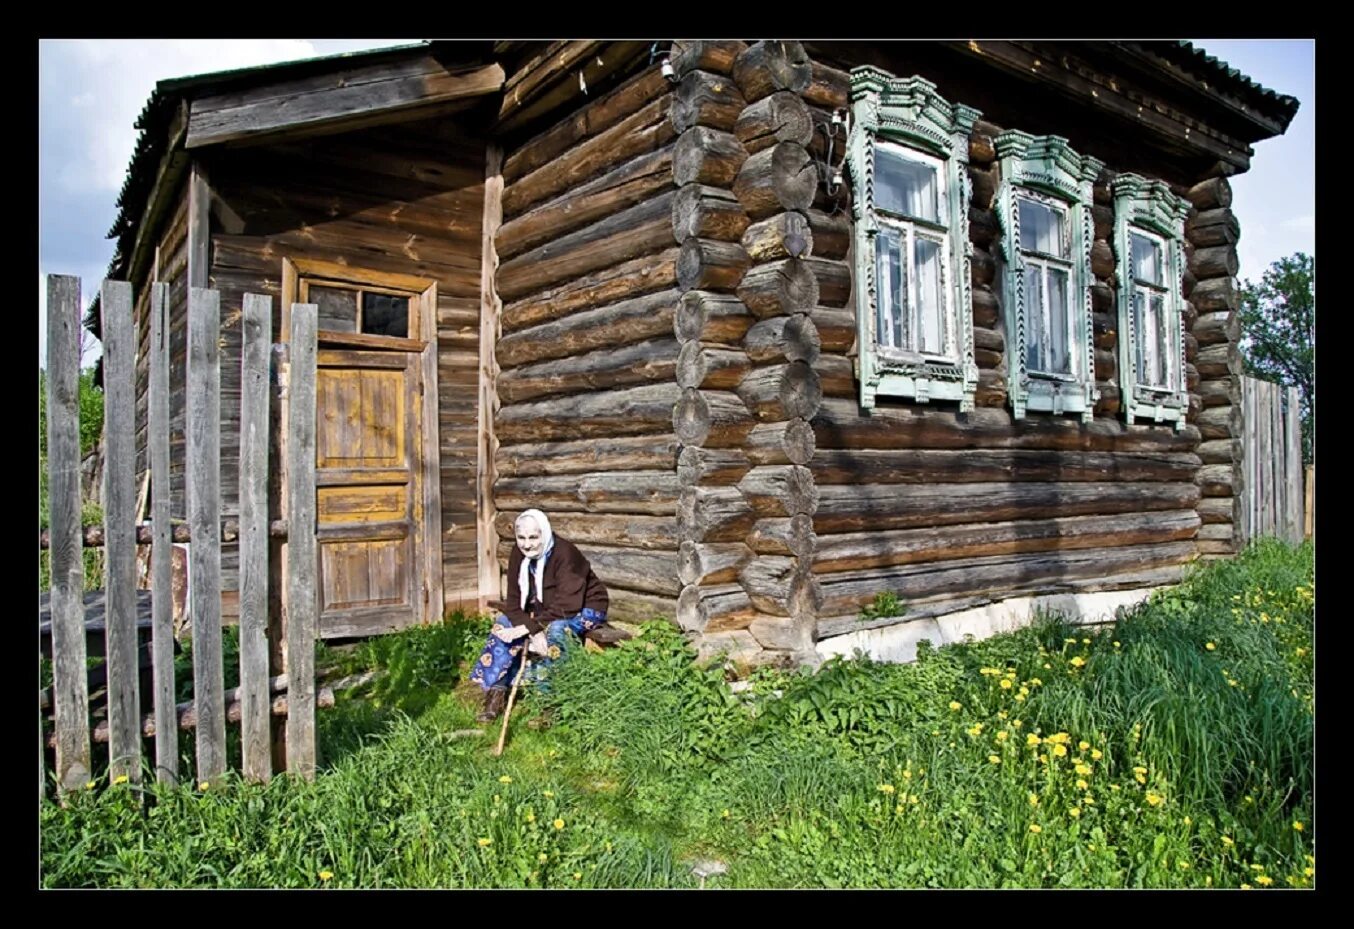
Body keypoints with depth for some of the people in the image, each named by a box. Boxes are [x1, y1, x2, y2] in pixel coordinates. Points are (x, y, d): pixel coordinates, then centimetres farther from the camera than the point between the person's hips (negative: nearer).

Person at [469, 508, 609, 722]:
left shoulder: (565, 554, -29)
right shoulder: (519, 555, -9)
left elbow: (567, 605, -33)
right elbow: (514, 601, -12)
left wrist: (529, 626, -34)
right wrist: (534, 630, -30)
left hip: (584, 609, -7)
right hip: (544, 611, 7)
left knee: (555, 630, -36)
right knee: (504, 622, -11)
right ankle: (496, 690, -8)